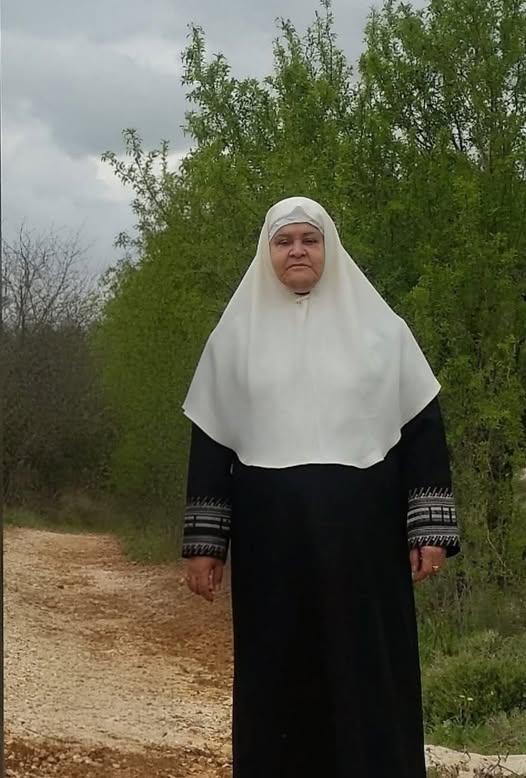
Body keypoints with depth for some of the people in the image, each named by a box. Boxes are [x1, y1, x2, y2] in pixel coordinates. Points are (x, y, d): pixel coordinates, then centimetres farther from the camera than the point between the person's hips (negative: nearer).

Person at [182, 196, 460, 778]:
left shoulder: (380, 327, 5)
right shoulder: (237, 332, 8)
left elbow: (423, 426, 3)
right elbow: (210, 439, 7)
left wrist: (431, 527, -4)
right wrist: (204, 541, 2)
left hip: (361, 530, -1)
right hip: (270, 533, 1)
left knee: (367, 672, 2)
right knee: (277, 675, 7)